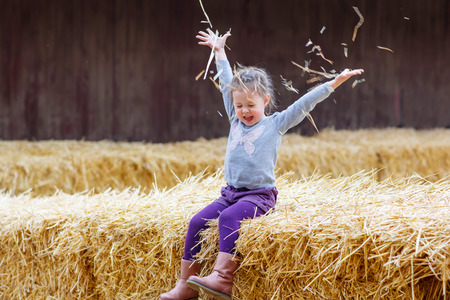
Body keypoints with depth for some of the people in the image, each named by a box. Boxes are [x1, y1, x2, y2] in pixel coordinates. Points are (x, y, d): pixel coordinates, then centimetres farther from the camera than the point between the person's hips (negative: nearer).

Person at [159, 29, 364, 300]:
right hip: (231, 192, 6)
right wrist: (220, 52, 34)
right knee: (197, 222, -11)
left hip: (260, 194, -6)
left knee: (229, 217, -32)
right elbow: (227, 83, 24)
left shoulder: (276, 124, 1)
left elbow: (305, 103, -5)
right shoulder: (236, 120, 14)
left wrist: (334, 83, -10)